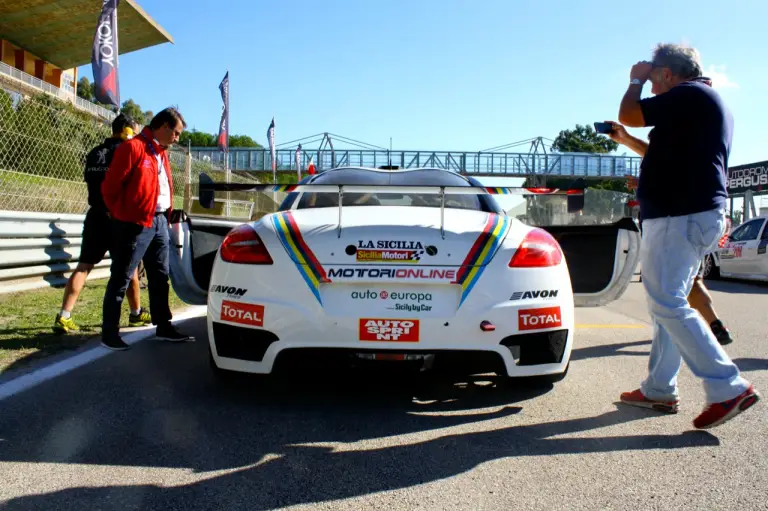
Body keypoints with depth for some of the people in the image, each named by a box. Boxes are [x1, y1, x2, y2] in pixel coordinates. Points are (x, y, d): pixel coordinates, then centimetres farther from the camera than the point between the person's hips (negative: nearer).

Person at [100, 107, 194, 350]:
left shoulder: (161, 153, 16)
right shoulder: (133, 148, -11)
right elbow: (110, 186, -12)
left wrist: (166, 216, 13)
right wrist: (121, 215, -1)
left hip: (160, 222, 9)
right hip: (135, 224, -8)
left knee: (160, 277, 13)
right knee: (121, 279, -1)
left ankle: (164, 326, 23)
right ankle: (110, 332, 7)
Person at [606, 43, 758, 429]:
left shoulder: (689, 94, -9)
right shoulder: (705, 102, 23)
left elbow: (628, 115, -9)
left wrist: (636, 80, 8)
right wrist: (627, 142, 28)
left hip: (680, 217, -11)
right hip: (694, 214, 11)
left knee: (668, 305, -11)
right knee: (668, 304, 12)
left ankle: (728, 388, -10)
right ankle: (659, 390, 17)